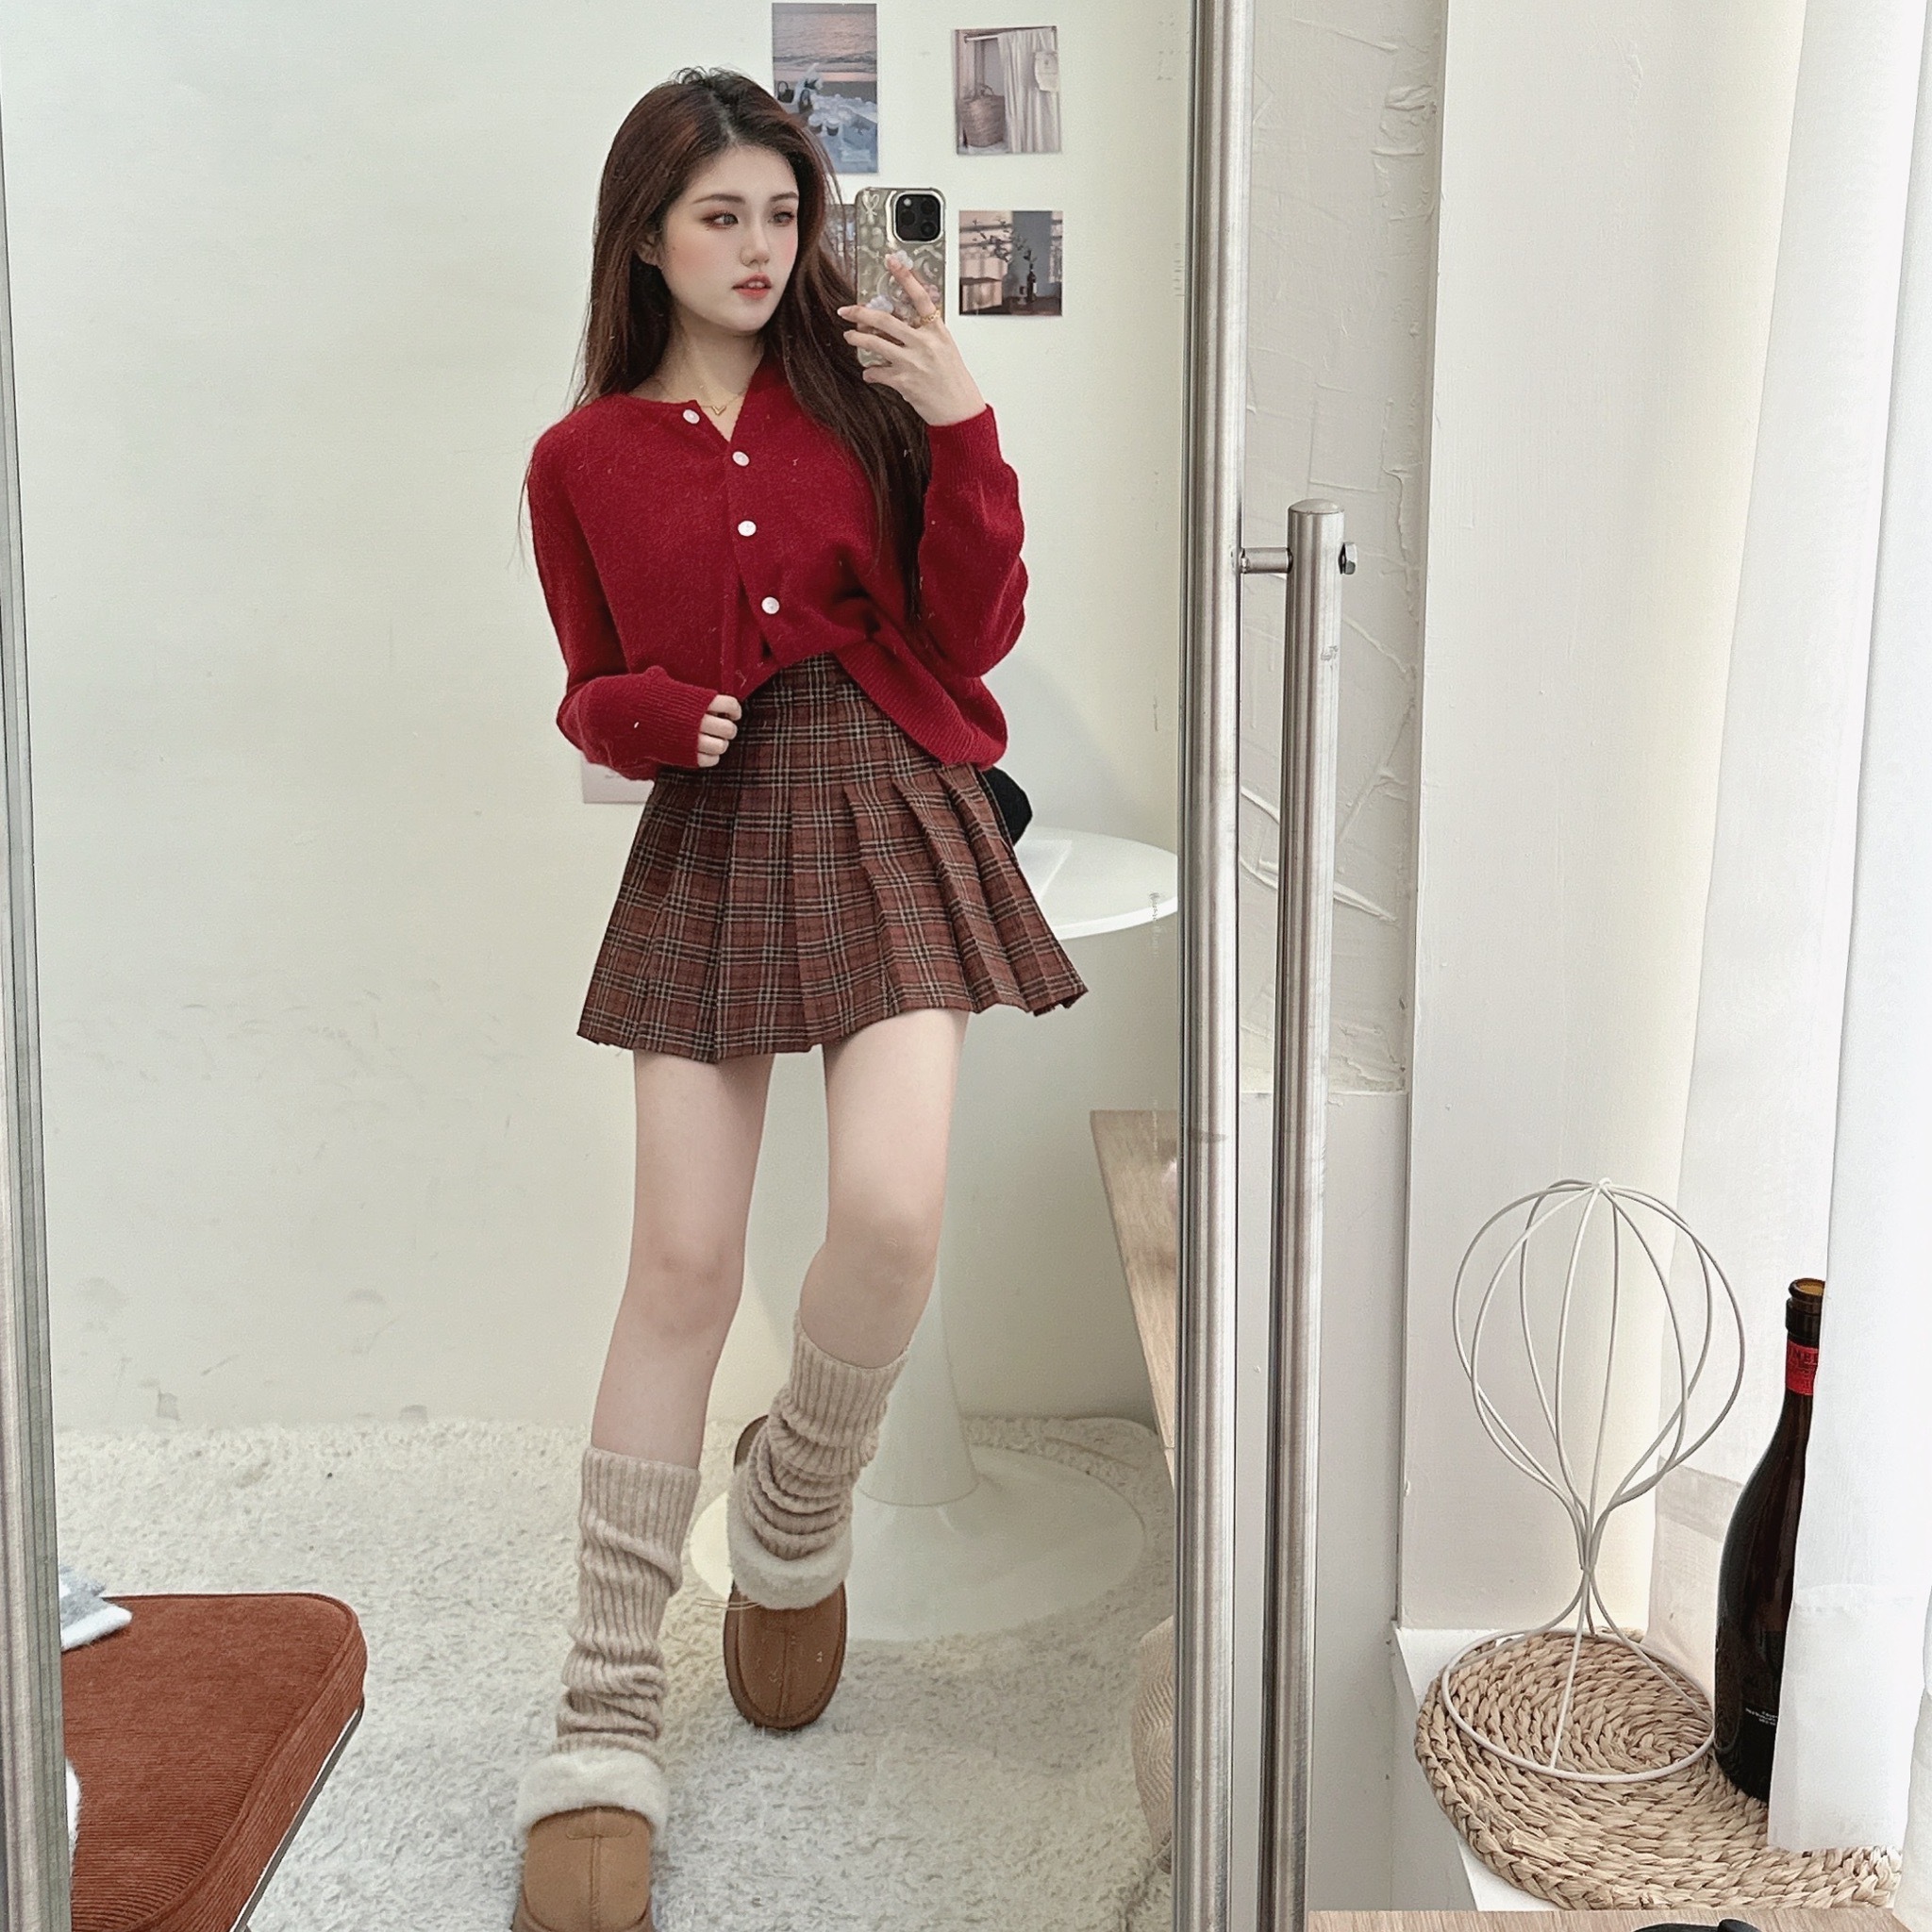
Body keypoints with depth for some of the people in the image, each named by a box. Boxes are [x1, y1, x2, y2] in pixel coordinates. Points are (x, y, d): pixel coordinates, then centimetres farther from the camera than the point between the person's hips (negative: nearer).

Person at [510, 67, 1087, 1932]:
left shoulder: (861, 394, 8)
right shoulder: (583, 459, 8)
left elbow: (971, 635, 0)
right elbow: (592, 693, 15)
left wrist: (963, 430, -10)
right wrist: (650, 715, -7)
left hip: (889, 818, 0)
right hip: (711, 840, 0)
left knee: (891, 1211, -19)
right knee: (682, 1261, -5)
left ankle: (795, 1500, 15)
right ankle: (607, 1721, 4)